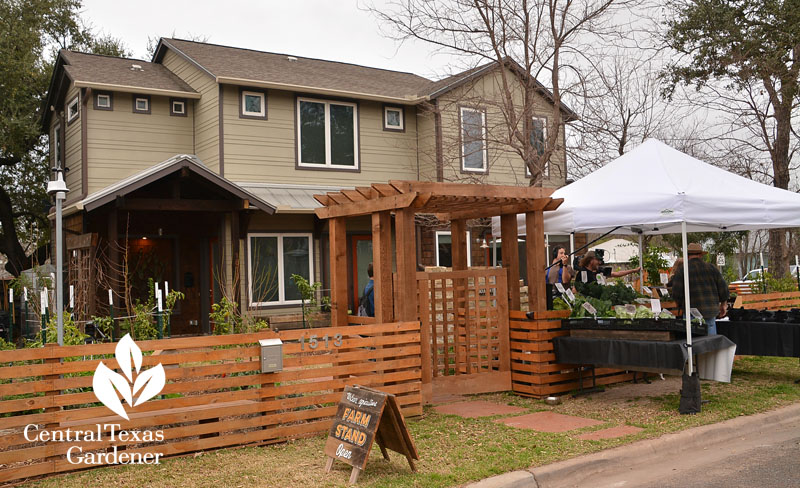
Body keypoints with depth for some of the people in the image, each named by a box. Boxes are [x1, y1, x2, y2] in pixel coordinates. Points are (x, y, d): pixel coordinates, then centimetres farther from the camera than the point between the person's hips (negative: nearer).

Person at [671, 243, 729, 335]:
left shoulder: (681, 270, -3)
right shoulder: (711, 268, 6)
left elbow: (676, 292, -8)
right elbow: (723, 287, 5)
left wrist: (682, 305, 9)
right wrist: (723, 304, 19)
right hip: (711, 311, 3)